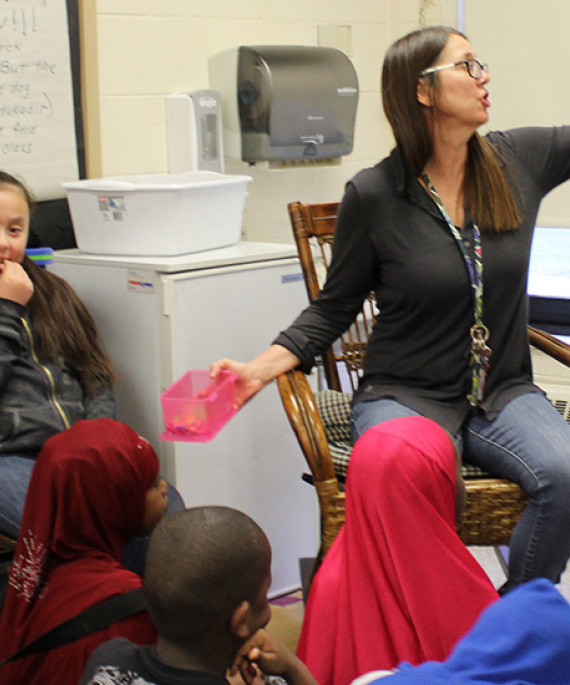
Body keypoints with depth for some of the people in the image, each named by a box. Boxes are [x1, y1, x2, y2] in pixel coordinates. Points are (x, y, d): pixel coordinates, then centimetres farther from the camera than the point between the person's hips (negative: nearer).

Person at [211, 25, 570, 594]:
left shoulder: (520, 161, 4)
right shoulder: (373, 195, -4)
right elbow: (333, 309, 3)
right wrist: (261, 368, -10)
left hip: (503, 395, 4)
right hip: (404, 396, -3)